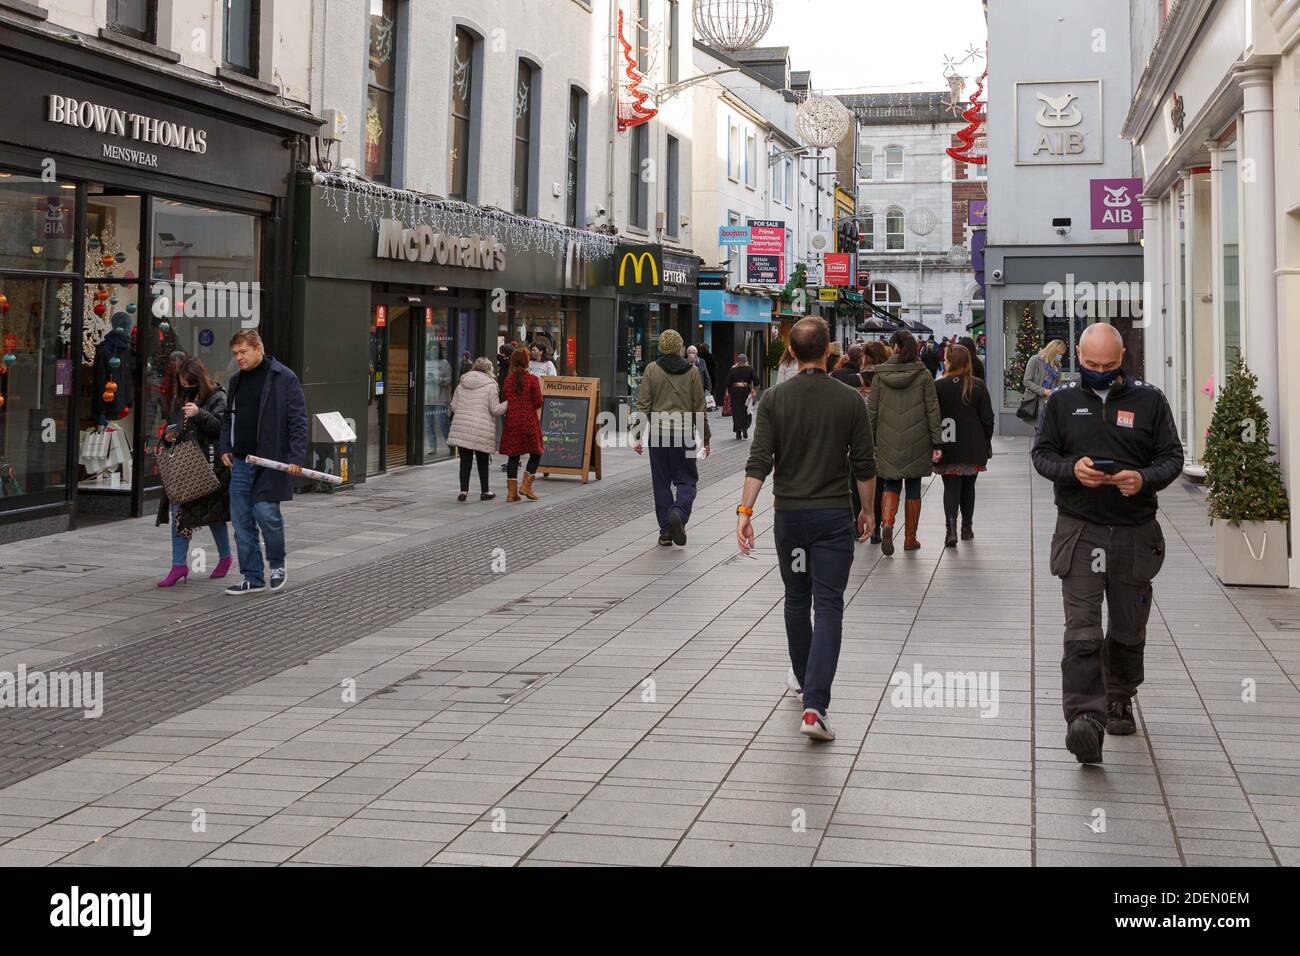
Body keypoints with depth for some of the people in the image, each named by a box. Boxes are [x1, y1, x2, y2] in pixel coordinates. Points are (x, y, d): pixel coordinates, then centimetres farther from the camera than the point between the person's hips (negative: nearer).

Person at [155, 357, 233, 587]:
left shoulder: (217, 398, -4)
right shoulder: (179, 400, 15)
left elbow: (221, 427, -16)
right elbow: (172, 427, 27)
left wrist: (199, 414, -29)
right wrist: (168, 436, 4)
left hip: (210, 464, -5)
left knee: (214, 511, 6)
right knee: (178, 511, -3)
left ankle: (225, 556, 27)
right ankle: (179, 565, 0)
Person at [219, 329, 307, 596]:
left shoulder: (284, 378, -5)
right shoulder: (236, 380, 16)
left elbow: (298, 421, -8)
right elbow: (228, 417, 26)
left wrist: (296, 457, -15)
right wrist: (226, 448, 11)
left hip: (271, 462, -7)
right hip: (241, 462, 7)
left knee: (266, 512, -13)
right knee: (241, 521, 4)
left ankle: (277, 564, 12)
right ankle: (252, 578, 13)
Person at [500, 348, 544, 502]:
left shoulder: (508, 380, 4)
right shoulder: (533, 379, -6)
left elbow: (505, 401, 4)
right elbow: (538, 402, -8)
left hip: (511, 421, 3)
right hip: (529, 421, -3)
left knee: (513, 455, 7)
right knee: (535, 453, 11)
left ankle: (511, 491, 5)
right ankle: (526, 485, 1)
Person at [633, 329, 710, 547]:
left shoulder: (652, 370, 1)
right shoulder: (692, 371, 2)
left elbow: (643, 405, -2)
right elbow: (699, 407, 4)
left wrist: (638, 436, 1)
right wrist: (705, 438, 10)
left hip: (658, 433, 1)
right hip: (684, 433, 0)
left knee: (662, 482, 9)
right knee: (686, 480, 8)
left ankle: (665, 531, 8)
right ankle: (679, 513, -20)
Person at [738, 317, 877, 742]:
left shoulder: (774, 399, -3)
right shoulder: (850, 400, -4)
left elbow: (759, 462, -10)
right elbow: (864, 465, -1)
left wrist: (745, 510, -10)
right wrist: (868, 511, 12)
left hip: (789, 514, 2)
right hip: (834, 515, -2)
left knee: (797, 600, 21)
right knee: (828, 607, -4)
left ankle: (802, 678, 39)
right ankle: (814, 705, -16)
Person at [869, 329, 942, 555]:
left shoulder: (880, 375, -2)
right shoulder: (923, 375, -5)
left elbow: (872, 411, 1)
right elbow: (932, 411, -5)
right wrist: (936, 443, 0)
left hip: (888, 442, 0)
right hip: (916, 443, 0)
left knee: (891, 484, 13)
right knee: (913, 488, 11)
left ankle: (887, 523, -15)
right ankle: (910, 539, 16)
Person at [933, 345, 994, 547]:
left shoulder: (938, 386, -7)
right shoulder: (978, 386, -2)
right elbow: (987, 418, 0)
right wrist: (986, 443, 11)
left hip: (948, 448, -2)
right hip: (973, 448, 2)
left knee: (951, 487, 1)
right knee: (968, 487, 17)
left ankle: (951, 527, -18)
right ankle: (966, 528, 26)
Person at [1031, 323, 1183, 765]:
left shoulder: (1149, 399, 2)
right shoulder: (1062, 400, 4)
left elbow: (1172, 458, 3)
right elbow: (1041, 453, 6)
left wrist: (1144, 478, -18)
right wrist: (1072, 469, -16)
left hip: (1135, 533, 1)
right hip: (1079, 530, -1)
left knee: (1129, 631, 15)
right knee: (1081, 632, -13)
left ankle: (1119, 700, 38)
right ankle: (1085, 719, -18)